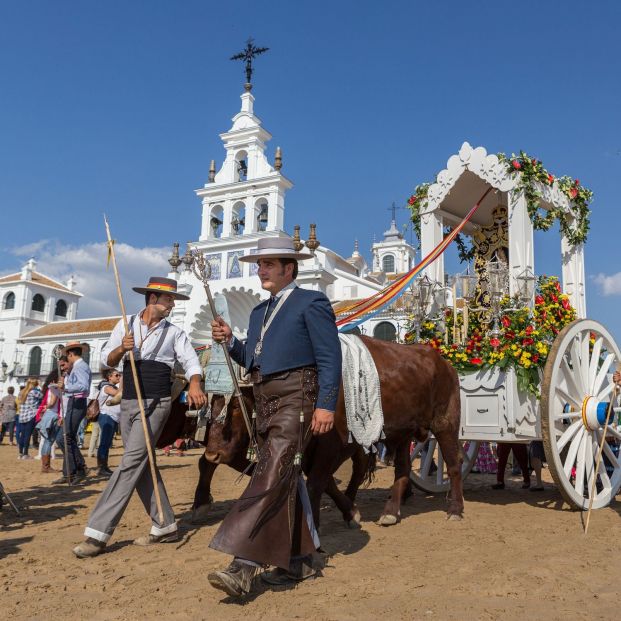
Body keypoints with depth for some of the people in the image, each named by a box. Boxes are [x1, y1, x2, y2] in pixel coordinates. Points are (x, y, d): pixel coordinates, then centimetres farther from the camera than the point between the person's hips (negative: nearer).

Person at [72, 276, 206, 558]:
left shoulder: (174, 333, 3)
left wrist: (194, 384, -25)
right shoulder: (126, 325, 9)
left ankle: (98, 533, -10)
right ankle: (165, 527, 20)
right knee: (142, 466, 8)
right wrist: (122, 348, -14)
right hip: (128, 403, 4)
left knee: (131, 463, -12)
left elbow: (191, 361, -4)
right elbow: (107, 360, 8)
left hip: (155, 404, -4)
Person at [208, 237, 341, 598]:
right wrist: (230, 341, 3)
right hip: (265, 402, 8)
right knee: (285, 481, 12)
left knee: (270, 477, -15)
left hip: (295, 398, -8)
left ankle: (243, 567, -15)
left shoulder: (311, 302, -3)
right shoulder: (260, 312, 20)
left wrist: (326, 405, -18)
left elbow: (330, 358, -9)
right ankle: (300, 560, 24)